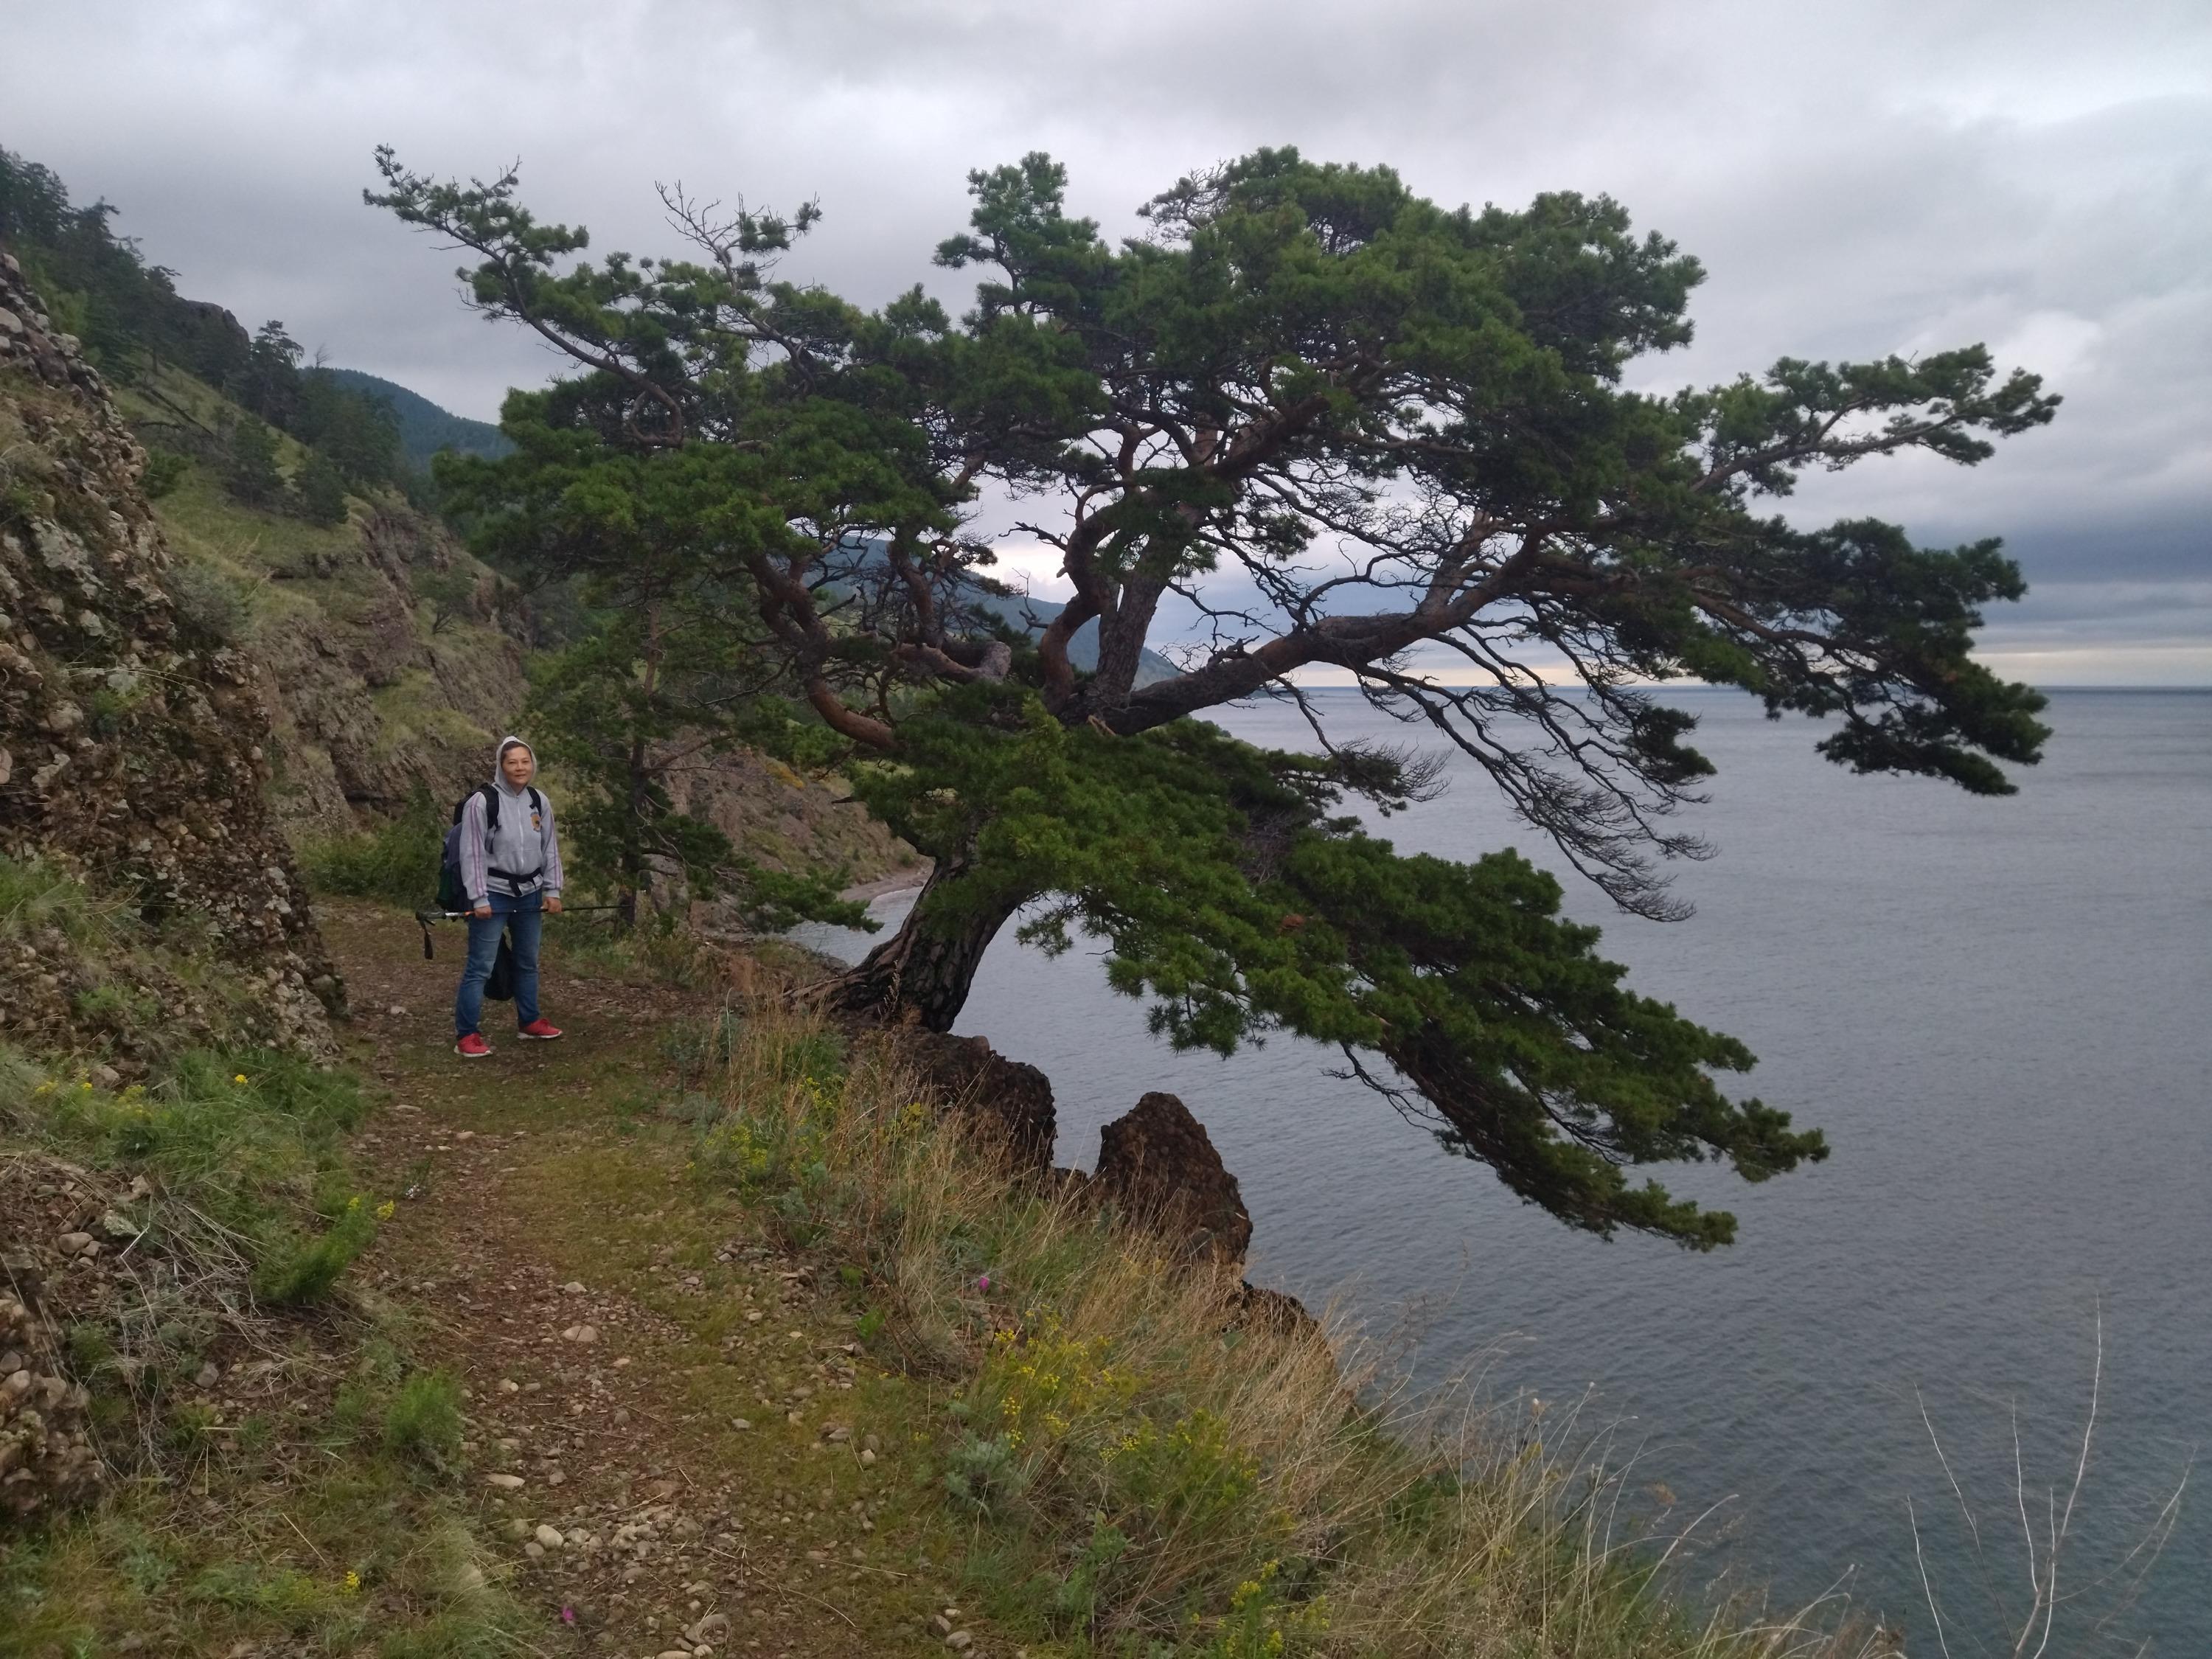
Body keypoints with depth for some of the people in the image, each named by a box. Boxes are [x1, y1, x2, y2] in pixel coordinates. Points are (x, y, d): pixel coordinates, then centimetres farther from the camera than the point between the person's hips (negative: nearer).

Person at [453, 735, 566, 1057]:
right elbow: (472, 854, -13)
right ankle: (466, 1036, 2)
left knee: (528, 962, 19)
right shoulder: (480, 802, -13)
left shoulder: (540, 801, 3)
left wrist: (552, 891, 6)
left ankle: (530, 1021, 35)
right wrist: (479, 898, -16)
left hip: (530, 895, 6)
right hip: (494, 895, -6)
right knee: (480, 967, -5)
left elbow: (550, 849, 10)